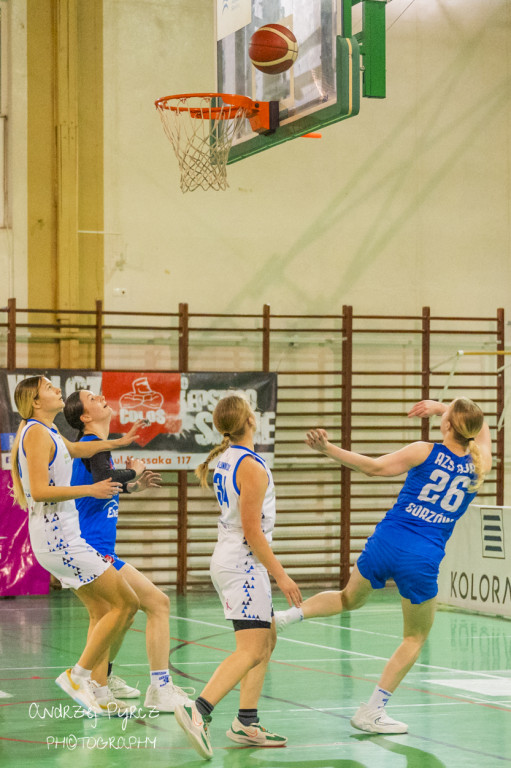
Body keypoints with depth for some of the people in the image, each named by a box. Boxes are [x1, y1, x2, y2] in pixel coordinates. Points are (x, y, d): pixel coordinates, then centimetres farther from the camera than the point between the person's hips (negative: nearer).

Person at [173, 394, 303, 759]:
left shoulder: (225, 459, 9)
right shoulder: (252, 467, -17)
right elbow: (252, 531, -19)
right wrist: (280, 575, -15)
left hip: (230, 561, 10)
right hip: (243, 564, -10)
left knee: (267, 639, 15)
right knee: (251, 650, -14)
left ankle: (247, 722, 13)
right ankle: (198, 711, -26)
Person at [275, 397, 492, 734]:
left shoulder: (426, 452, -4)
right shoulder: (480, 464, 2)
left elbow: (375, 467, -8)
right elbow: (482, 428, 23)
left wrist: (328, 448, -7)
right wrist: (440, 406, 24)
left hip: (386, 542, 1)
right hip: (423, 559, -1)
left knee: (351, 598, 31)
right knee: (416, 637, 17)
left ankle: (289, 614, 12)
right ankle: (372, 712, 12)